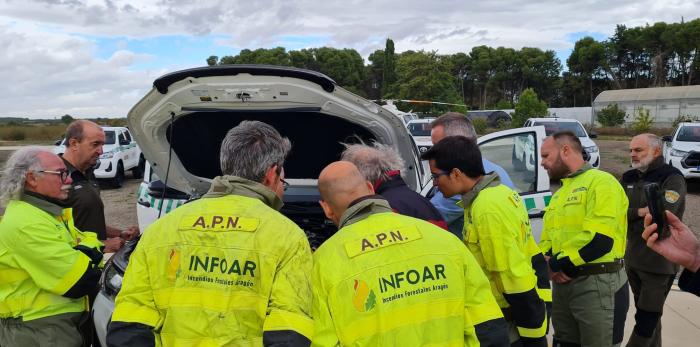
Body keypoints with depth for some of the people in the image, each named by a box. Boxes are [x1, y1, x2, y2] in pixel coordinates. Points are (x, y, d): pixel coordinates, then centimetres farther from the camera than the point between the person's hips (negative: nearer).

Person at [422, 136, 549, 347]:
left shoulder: (488, 209, -24)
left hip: (513, 323, -9)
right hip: (521, 314, 9)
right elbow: (533, 258, 11)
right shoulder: (501, 194, 6)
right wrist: (540, 306, 16)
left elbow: (516, 277, -24)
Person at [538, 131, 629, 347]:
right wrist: (551, 264, -4)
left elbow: (599, 239, -22)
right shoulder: (559, 193, 18)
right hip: (563, 284, 8)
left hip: (598, 284, -8)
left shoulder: (601, 182, -10)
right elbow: (547, 239, 19)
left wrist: (557, 264, -11)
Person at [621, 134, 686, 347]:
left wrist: (630, 214, -11)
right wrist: (640, 212, -16)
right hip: (632, 258, 7)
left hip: (659, 262, -7)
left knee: (647, 318, 0)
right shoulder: (629, 178, 9)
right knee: (647, 313, 19)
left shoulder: (672, 178, -10)